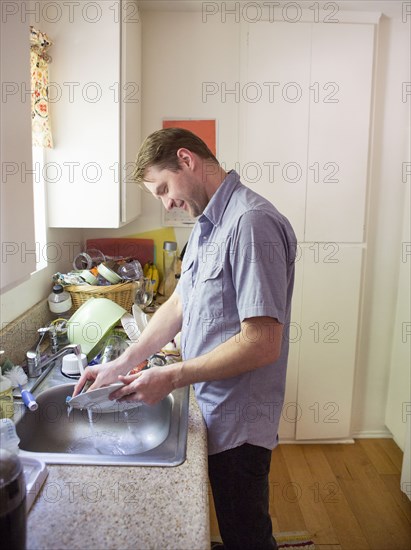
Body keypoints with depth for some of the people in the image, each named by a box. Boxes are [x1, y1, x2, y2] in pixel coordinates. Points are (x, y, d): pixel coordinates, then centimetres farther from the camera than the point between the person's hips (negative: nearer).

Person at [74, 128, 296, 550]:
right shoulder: (205, 225, 9)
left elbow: (262, 344, -27)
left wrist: (171, 378, -20)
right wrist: (122, 364, 5)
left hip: (238, 420, -8)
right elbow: (179, 305, 12)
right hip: (213, 410, 8)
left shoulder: (251, 222, -23)